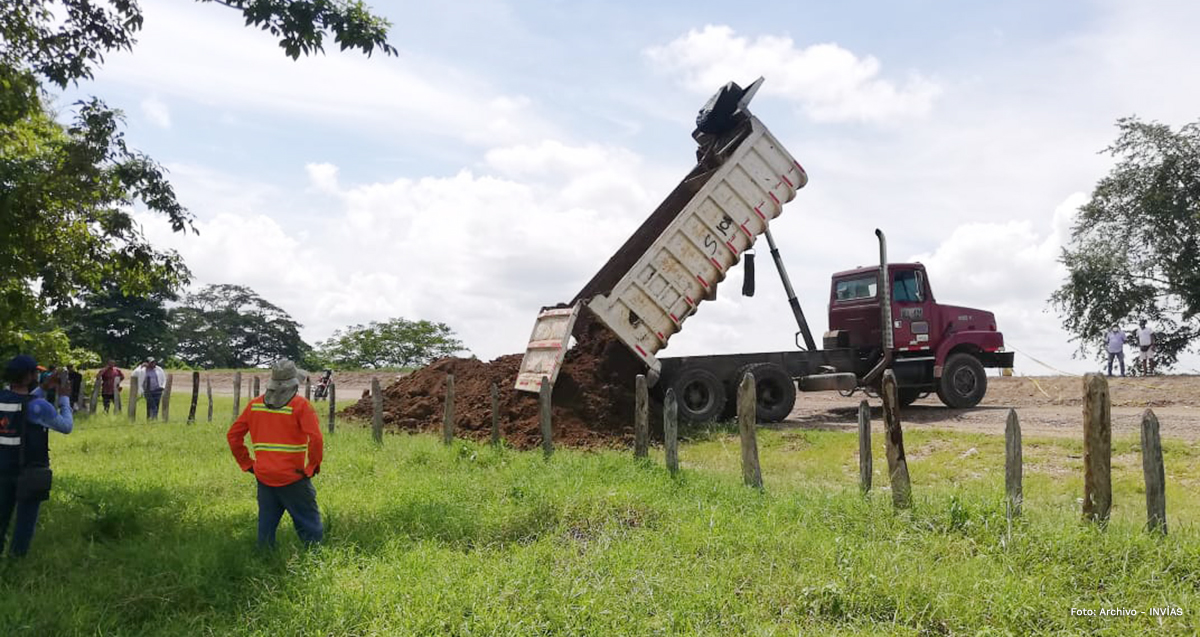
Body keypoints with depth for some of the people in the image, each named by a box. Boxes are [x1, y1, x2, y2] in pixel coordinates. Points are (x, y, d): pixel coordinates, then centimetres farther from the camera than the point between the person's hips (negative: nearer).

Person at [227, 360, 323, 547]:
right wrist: (313, 467, -8)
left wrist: (246, 464, 13)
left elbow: (233, 435, 10)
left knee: (266, 525, 15)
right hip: (292, 478, -5)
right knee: (309, 526, 3)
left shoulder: (255, 404, 6)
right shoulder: (300, 405, -11)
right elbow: (316, 439, -21)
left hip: (263, 477, 5)